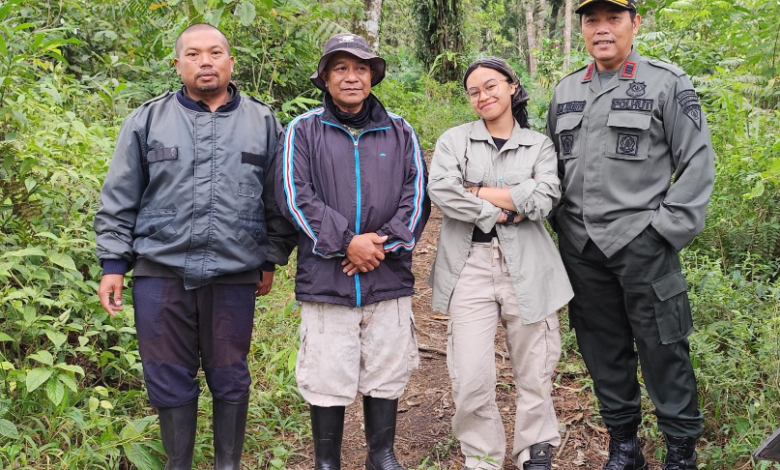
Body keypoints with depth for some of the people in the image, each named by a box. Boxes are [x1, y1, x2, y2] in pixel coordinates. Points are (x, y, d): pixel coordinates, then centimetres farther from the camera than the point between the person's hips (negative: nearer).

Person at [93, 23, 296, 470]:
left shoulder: (263, 122, 6)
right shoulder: (148, 119, 5)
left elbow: (278, 201, 11)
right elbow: (120, 200, 6)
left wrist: (271, 261, 10)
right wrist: (113, 264, 1)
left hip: (234, 275, 0)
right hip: (161, 273, 0)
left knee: (230, 380, 9)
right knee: (169, 380, 8)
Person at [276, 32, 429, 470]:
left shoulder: (399, 131, 11)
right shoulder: (303, 130, 4)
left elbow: (417, 192, 4)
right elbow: (295, 196, -5)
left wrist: (384, 242, -9)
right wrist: (346, 241, -13)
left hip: (389, 277, 2)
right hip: (325, 278, -2)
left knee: (386, 375, 11)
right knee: (328, 378, 3)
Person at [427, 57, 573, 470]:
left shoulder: (539, 145, 10)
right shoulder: (454, 140, 10)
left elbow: (543, 199, -8)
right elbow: (441, 191, -9)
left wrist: (476, 193, -6)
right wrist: (500, 211, -8)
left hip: (526, 267, 1)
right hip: (469, 265, 0)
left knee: (534, 373, 7)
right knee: (471, 377, -4)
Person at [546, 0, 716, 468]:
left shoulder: (667, 82, -2)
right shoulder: (566, 91, 14)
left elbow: (697, 162, -4)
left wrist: (668, 226, -11)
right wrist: (561, 219, 10)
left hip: (642, 242, -5)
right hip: (581, 245, 5)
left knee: (662, 350, -1)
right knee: (604, 351, 12)